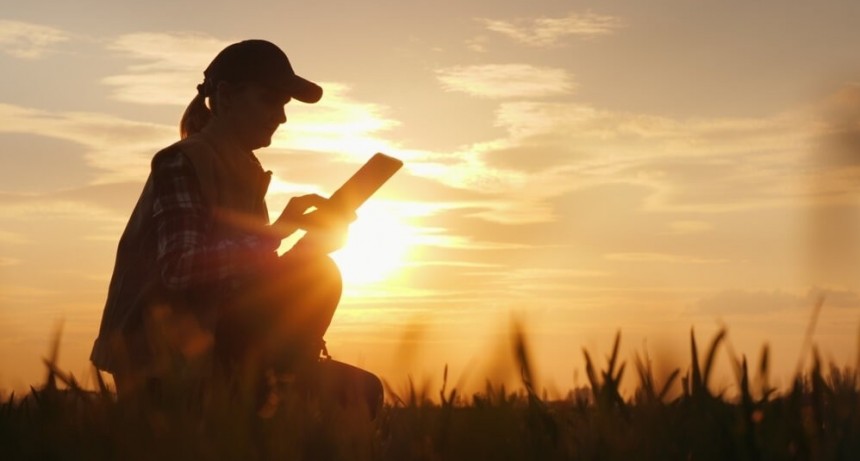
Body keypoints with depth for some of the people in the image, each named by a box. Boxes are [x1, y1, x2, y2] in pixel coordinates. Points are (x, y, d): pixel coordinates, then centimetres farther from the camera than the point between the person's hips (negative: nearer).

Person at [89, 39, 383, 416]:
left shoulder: (241, 173, 15)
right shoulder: (182, 163, -11)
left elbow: (254, 283, 12)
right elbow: (180, 269, -27)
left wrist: (310, 242, -4)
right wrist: (276, 232, -29)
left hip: (214, 348, 9)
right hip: (169, 363, -9)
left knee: (359, 389, 4)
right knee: (317, 275, -21)